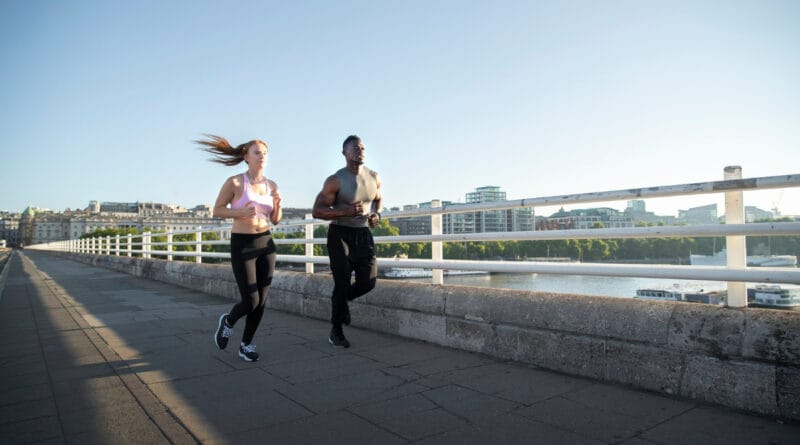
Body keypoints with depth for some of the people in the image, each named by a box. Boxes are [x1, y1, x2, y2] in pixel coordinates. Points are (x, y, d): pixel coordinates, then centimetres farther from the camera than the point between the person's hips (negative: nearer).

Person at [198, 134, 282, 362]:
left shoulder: (272, 186, 6)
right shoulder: (234, 182, -9)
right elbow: (217, 210, -1)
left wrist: (278, 204, -10)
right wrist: (241, 212, -19)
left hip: (266, 244, 5)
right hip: (242, 245, -5)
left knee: (261, 300, 5)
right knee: (250, 301, -7)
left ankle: (246, 344, 24)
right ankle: (228, 321, 28)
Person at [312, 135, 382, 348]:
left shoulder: (374, 178, 4)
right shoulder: (335, 180, -10)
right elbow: (317, 211, -13)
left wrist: (376, 214, 2)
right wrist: (345, 212, -26)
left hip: (364, 234, 5)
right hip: (340, 234, -4)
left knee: (368, 283, -2)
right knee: (342, 283, -4)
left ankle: (341, 300, 32)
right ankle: (336, 332, 15)